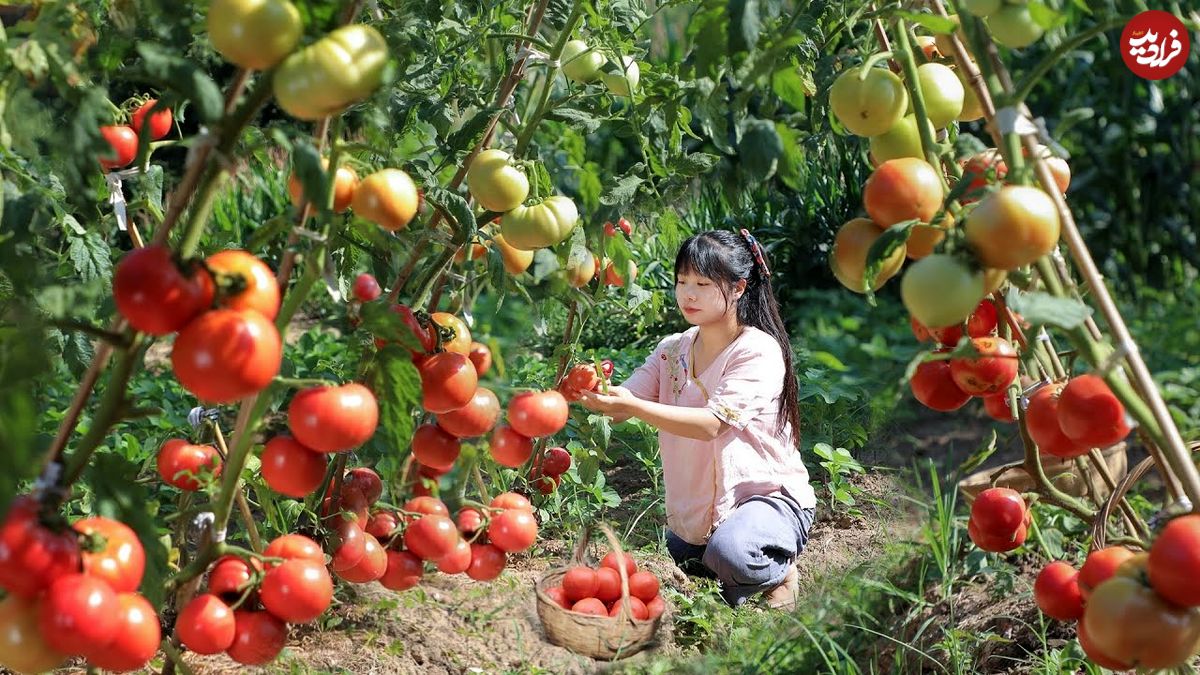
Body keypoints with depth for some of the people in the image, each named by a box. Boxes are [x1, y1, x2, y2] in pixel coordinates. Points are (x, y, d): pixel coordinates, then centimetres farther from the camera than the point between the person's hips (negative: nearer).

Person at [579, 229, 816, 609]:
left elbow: (711, 423, -30)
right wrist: (595, 393, -33)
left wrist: (634, 407, -39)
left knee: (728, 552, -36)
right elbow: (622, 404, -10)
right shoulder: (672, 350, 2)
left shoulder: (759, 350, -19)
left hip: (769, 496, -7)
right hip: (698, 507, 7)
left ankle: (779, 570, -1)